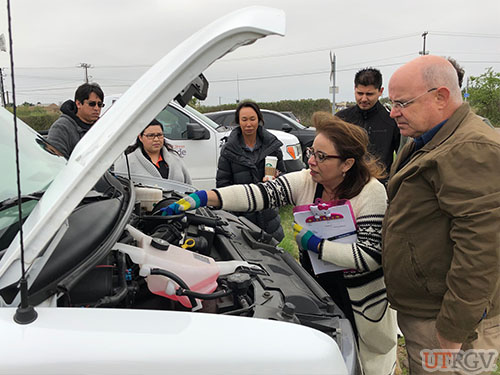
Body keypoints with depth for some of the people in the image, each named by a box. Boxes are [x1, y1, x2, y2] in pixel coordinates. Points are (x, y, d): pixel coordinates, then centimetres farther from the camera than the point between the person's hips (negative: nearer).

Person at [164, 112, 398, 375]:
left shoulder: (372, 192, -21)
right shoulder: (305, 181, -10)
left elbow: (371, 256, -27)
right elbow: (260, 193, -24)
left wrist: (315, 244, -27)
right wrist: (202, 198, -36)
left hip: (362, 299, -3)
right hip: (316, 285, 4)